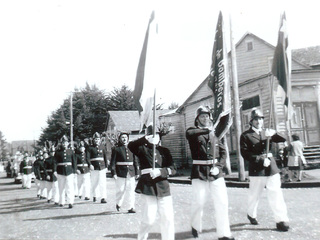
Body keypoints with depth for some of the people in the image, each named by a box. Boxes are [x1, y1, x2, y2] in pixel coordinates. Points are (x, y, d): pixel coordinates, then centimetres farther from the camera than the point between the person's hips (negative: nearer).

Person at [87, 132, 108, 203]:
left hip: (102, 167, 1)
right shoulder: (90, 148, 0)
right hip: (94, 168, -1)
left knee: (103, 183, -6)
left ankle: (103, 198, -4)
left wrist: (106, 166, 8)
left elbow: (105, 157, 11)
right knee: (94, 183, 10)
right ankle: (94, 196, 27)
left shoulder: (103, 147, 7)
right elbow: (87, 157, -8)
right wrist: (90, 165, -23)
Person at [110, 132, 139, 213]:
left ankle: (131, 207, 8)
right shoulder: (116, 149, 0)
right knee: (121, 190, 5)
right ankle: (118, 204, 30)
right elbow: (112, 163, -3)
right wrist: (114, 173, -10)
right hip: (121, 173, -3)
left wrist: (137, 172, 10)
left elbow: (136, 161, 14)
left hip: (131, 173, 3)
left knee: (131, 190, 1)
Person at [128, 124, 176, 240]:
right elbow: (130, 146, -14)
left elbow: (173, 169, 6)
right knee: (149, 219, -4)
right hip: (147, 187, -3)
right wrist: (145, 139, -26)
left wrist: (160, 171, -11)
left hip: (163, 187, 3)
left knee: (168, 218, 1)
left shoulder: (164, 151, 14)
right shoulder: (143, 149, 7)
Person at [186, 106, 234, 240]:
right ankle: (196, 227, 27)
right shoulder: (193, 131, 4)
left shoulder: (214, 132, 15)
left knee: (222, 202, -2)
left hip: (215, 172, 3)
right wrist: (207, 130, -25)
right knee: (199, 202, 1)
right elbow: (189, 133, -22)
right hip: (199, 172, -3)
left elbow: (223, 151, 13)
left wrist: (219, 166, -2)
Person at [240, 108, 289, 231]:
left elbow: (283, 139, 4)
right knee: (255, 195, 10)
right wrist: (260, 159, -20)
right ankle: (251, 214, 32)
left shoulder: (267, 132, 14)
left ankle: (281, 220, 7)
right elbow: (245, 154, -11)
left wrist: (273, 134, -17)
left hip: (272, 167, 4)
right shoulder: (246, 135, -2)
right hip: (257, 169, -3)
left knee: (276, 194, 0)